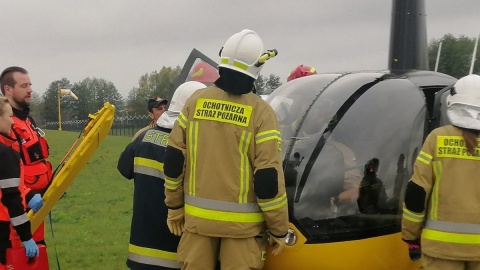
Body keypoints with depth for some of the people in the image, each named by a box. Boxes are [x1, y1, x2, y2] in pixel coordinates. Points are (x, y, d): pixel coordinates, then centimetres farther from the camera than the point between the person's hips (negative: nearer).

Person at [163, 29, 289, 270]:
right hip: (242, 223, -3)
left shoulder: (196, 101, 1)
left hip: (197, 216, 4)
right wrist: (279, 230, -3)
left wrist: (174, 207, 14)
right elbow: (269, 179, -12)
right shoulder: (260, 112, -10)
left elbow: (174, 161, 4)